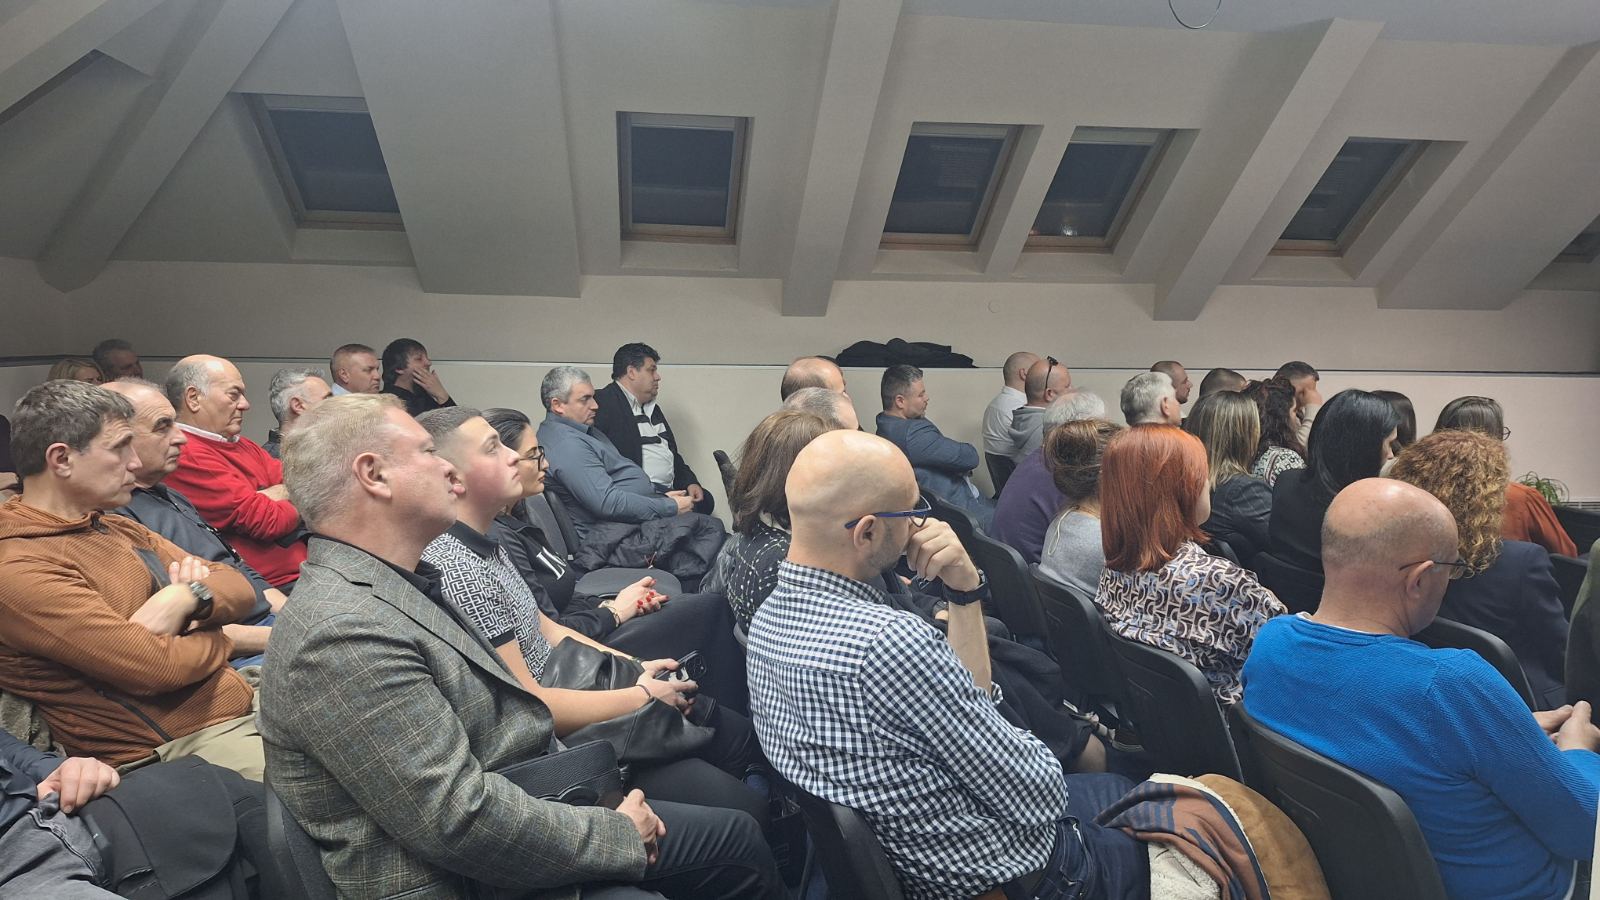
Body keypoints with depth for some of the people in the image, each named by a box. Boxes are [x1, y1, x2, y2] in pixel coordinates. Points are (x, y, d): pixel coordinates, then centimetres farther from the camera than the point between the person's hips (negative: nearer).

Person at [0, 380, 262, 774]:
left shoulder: (119, 529, 14)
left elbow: (240, 590, 10)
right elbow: (158, 667, -19)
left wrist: (186, 597, -11)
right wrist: (214, 639, 1)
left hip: (244, 700, 9)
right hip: (177, 747, -8)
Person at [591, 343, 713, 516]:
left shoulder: (653, 408, 28)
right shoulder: (604, 403, -5)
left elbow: (672, 454, 29)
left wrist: (690, 482, 10)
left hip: (668, 488, 10)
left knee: (705, 500, -11)